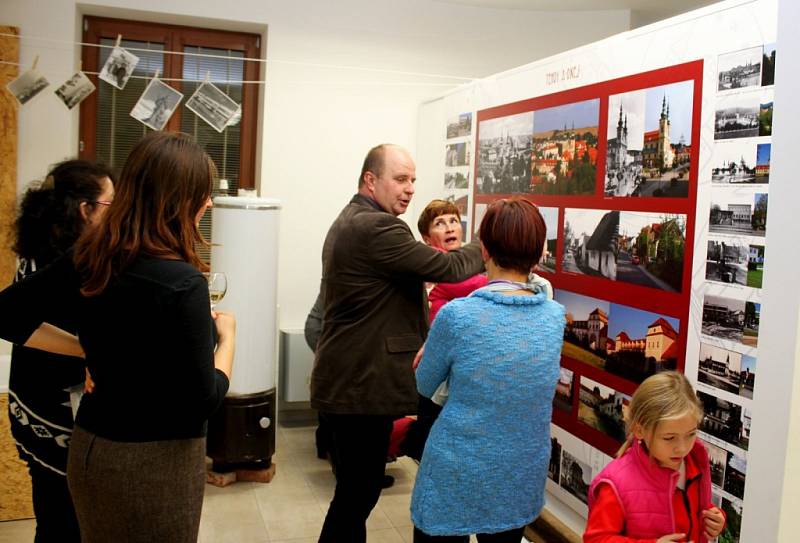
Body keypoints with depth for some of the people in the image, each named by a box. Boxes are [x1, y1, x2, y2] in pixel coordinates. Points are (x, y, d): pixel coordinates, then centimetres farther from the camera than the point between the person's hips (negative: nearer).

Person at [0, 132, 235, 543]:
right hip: (156, 460, -6)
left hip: (90, 446, 7)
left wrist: (87, 348, 4)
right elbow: (202, 400, -20)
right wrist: (227, 336, -4)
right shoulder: (181, 283, -24)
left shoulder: (86, 259, -4)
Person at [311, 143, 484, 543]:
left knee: (356, 488, 20)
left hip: (350, 379, 11)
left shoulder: (350, 221, 16)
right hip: (361, 385, -11)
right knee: (358, 491, 1)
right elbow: (446, 267, -18)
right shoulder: (377, 227, -19)